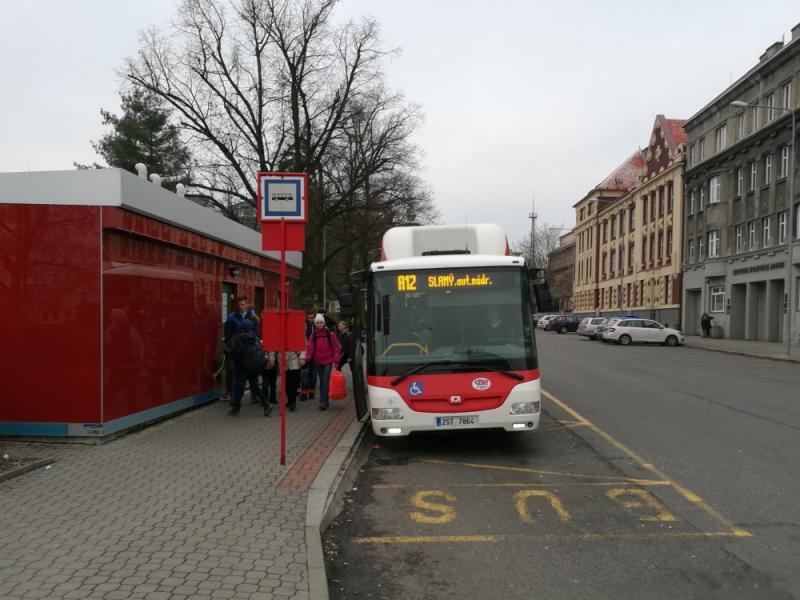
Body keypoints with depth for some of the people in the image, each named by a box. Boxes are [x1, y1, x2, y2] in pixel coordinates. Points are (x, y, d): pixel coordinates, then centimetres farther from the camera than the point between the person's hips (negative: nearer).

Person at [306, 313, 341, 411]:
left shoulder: (330, 334, -2)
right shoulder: (313, 335, 5)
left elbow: (336, 348, -1)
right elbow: (311, 348, -2)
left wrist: (335, 360, -8)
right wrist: (307, 358, -18)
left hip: (328, 361, -3)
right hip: (318, 362, 4)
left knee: (325, 381, -11)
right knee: (322, 382, 11)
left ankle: (323, 402, -10)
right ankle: (325, 402, 21)